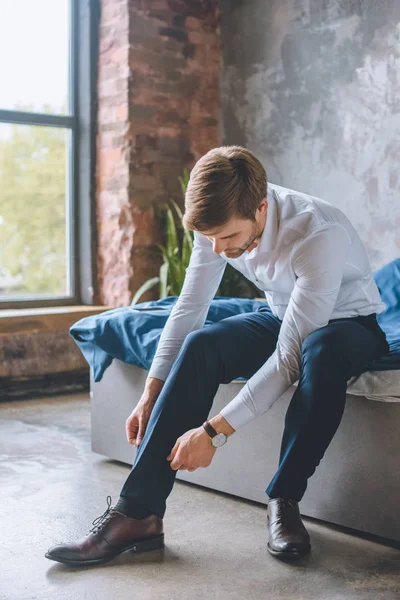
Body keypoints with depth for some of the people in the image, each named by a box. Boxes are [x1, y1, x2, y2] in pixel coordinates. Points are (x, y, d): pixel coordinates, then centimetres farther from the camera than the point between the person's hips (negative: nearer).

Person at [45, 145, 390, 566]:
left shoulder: (319, 235, -36)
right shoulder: (220, 223, -18)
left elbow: (290, 357, -36)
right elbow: (189, 307, -9)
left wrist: (215, 431, -36)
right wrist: (151, 394, -16)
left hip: (348, 321, -4)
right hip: (280, 315, 5)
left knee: (322, 351, -41)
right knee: (201, 345, -24)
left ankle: (283, 500, -20)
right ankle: (137, 513, -23)